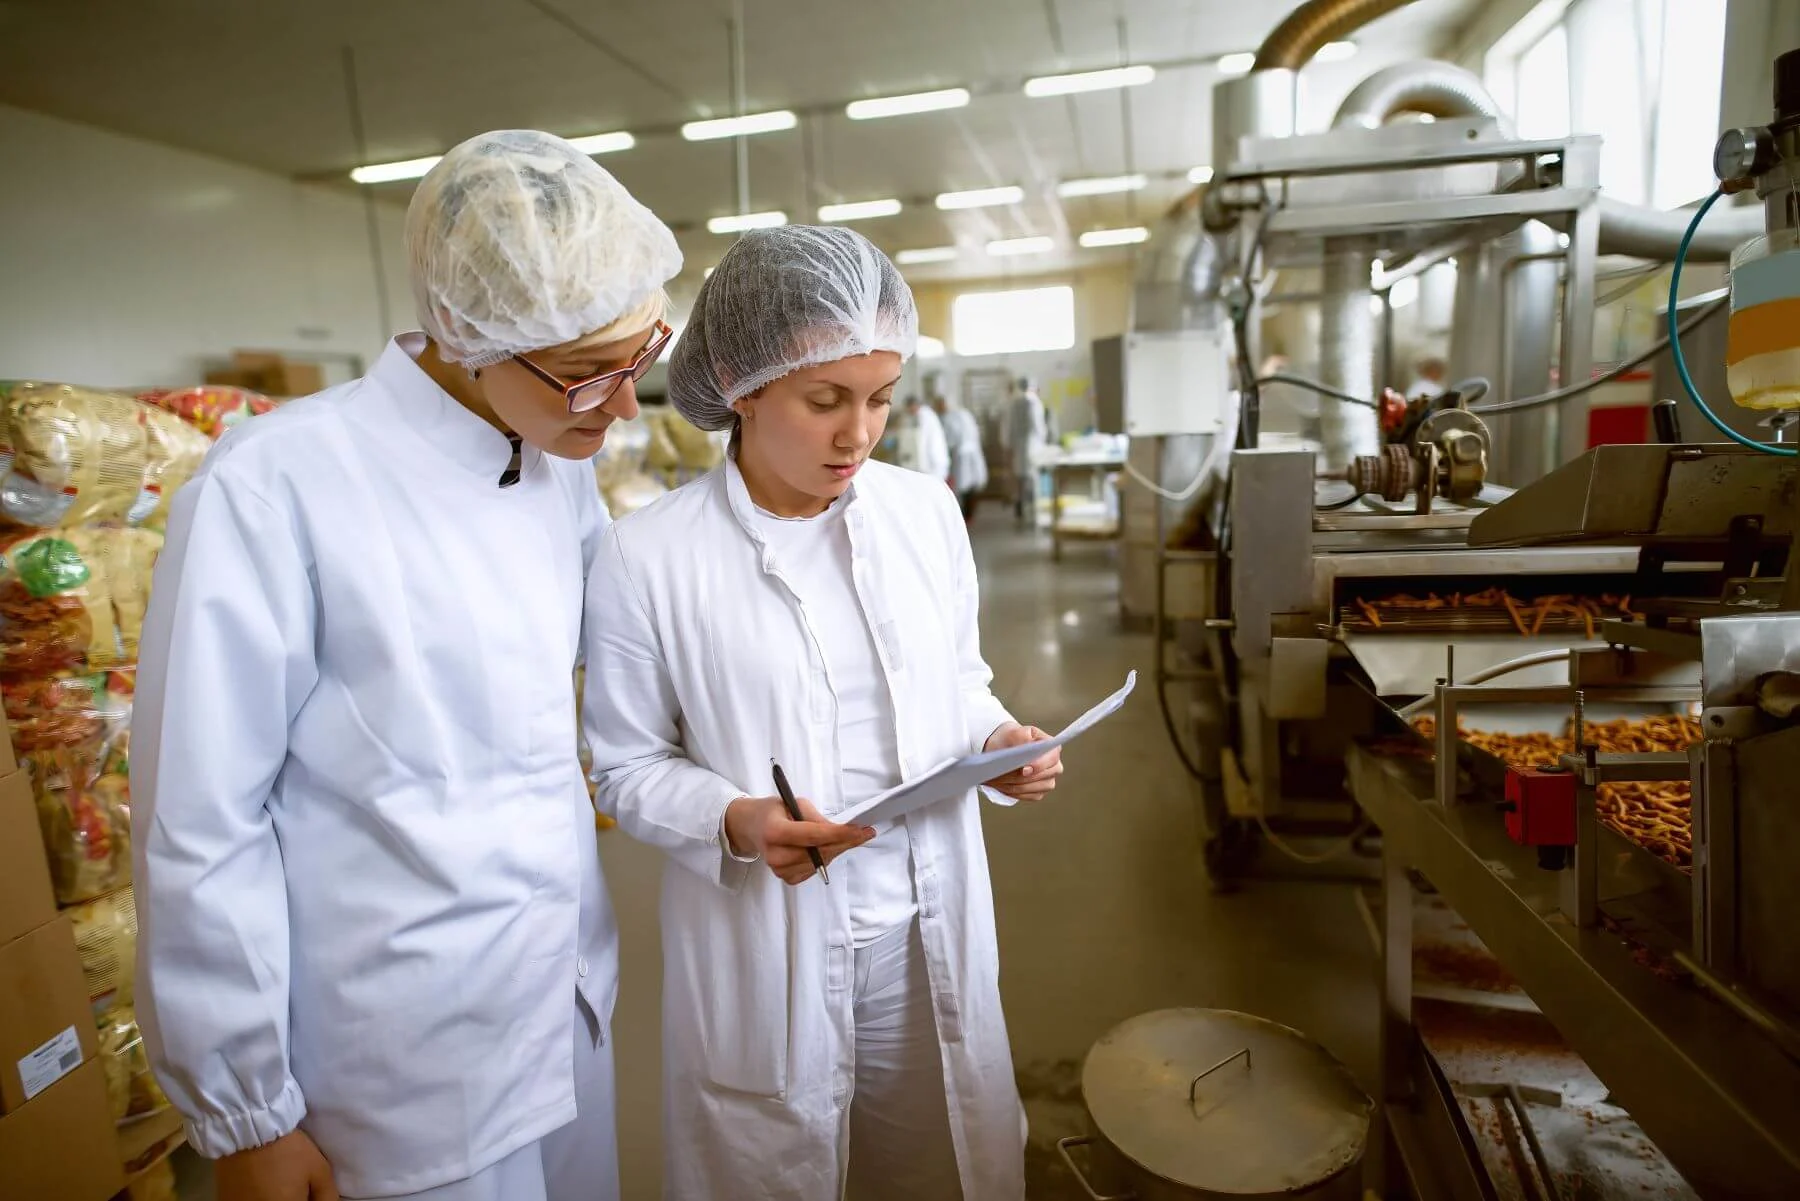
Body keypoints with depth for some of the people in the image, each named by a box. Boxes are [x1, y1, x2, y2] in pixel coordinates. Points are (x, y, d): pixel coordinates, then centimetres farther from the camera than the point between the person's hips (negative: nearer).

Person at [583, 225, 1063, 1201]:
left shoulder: (927, 511, -3)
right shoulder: (647, 557, -14)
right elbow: (628, 769, -5)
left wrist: (999, 738, -10)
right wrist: (736, 821, -22)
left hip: (931, 926, 4)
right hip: (766, 945, -3)